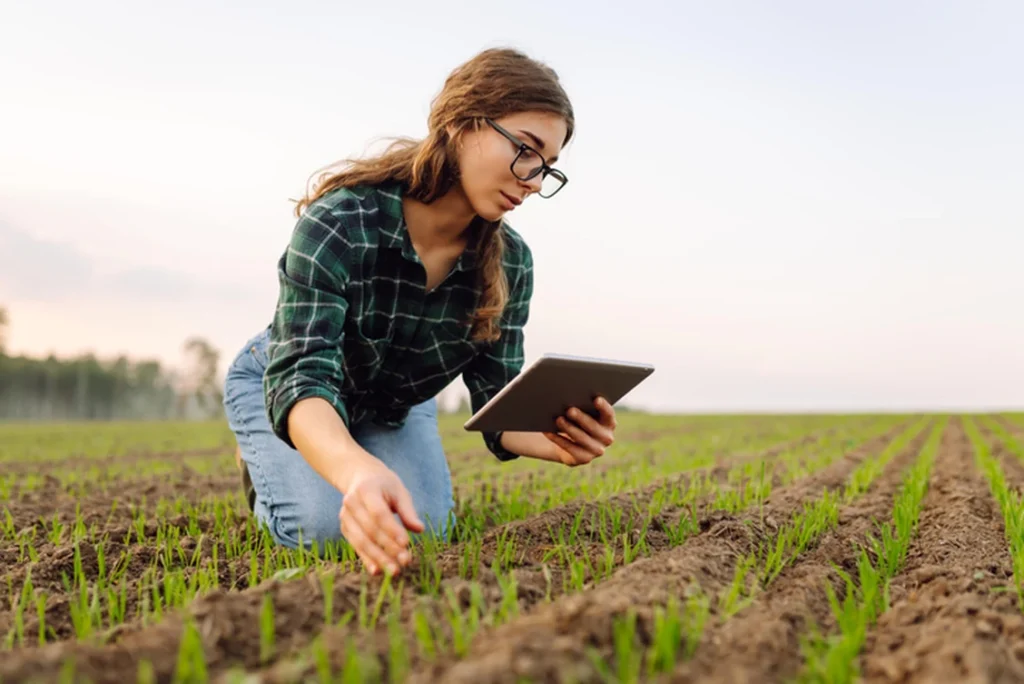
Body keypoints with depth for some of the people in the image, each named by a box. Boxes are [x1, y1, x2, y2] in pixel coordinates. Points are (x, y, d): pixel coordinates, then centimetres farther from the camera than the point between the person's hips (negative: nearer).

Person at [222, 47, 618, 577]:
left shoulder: (510, 264, -22)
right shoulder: (340, 224, -36)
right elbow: (300, 379, -46)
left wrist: (559, 442, -43)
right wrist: (359, 469, -67)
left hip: (395, 407, 4)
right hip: (278, 386, -3)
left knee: (427, 530, -15)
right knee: (326, 530, -23)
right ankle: (264, 465, 12)